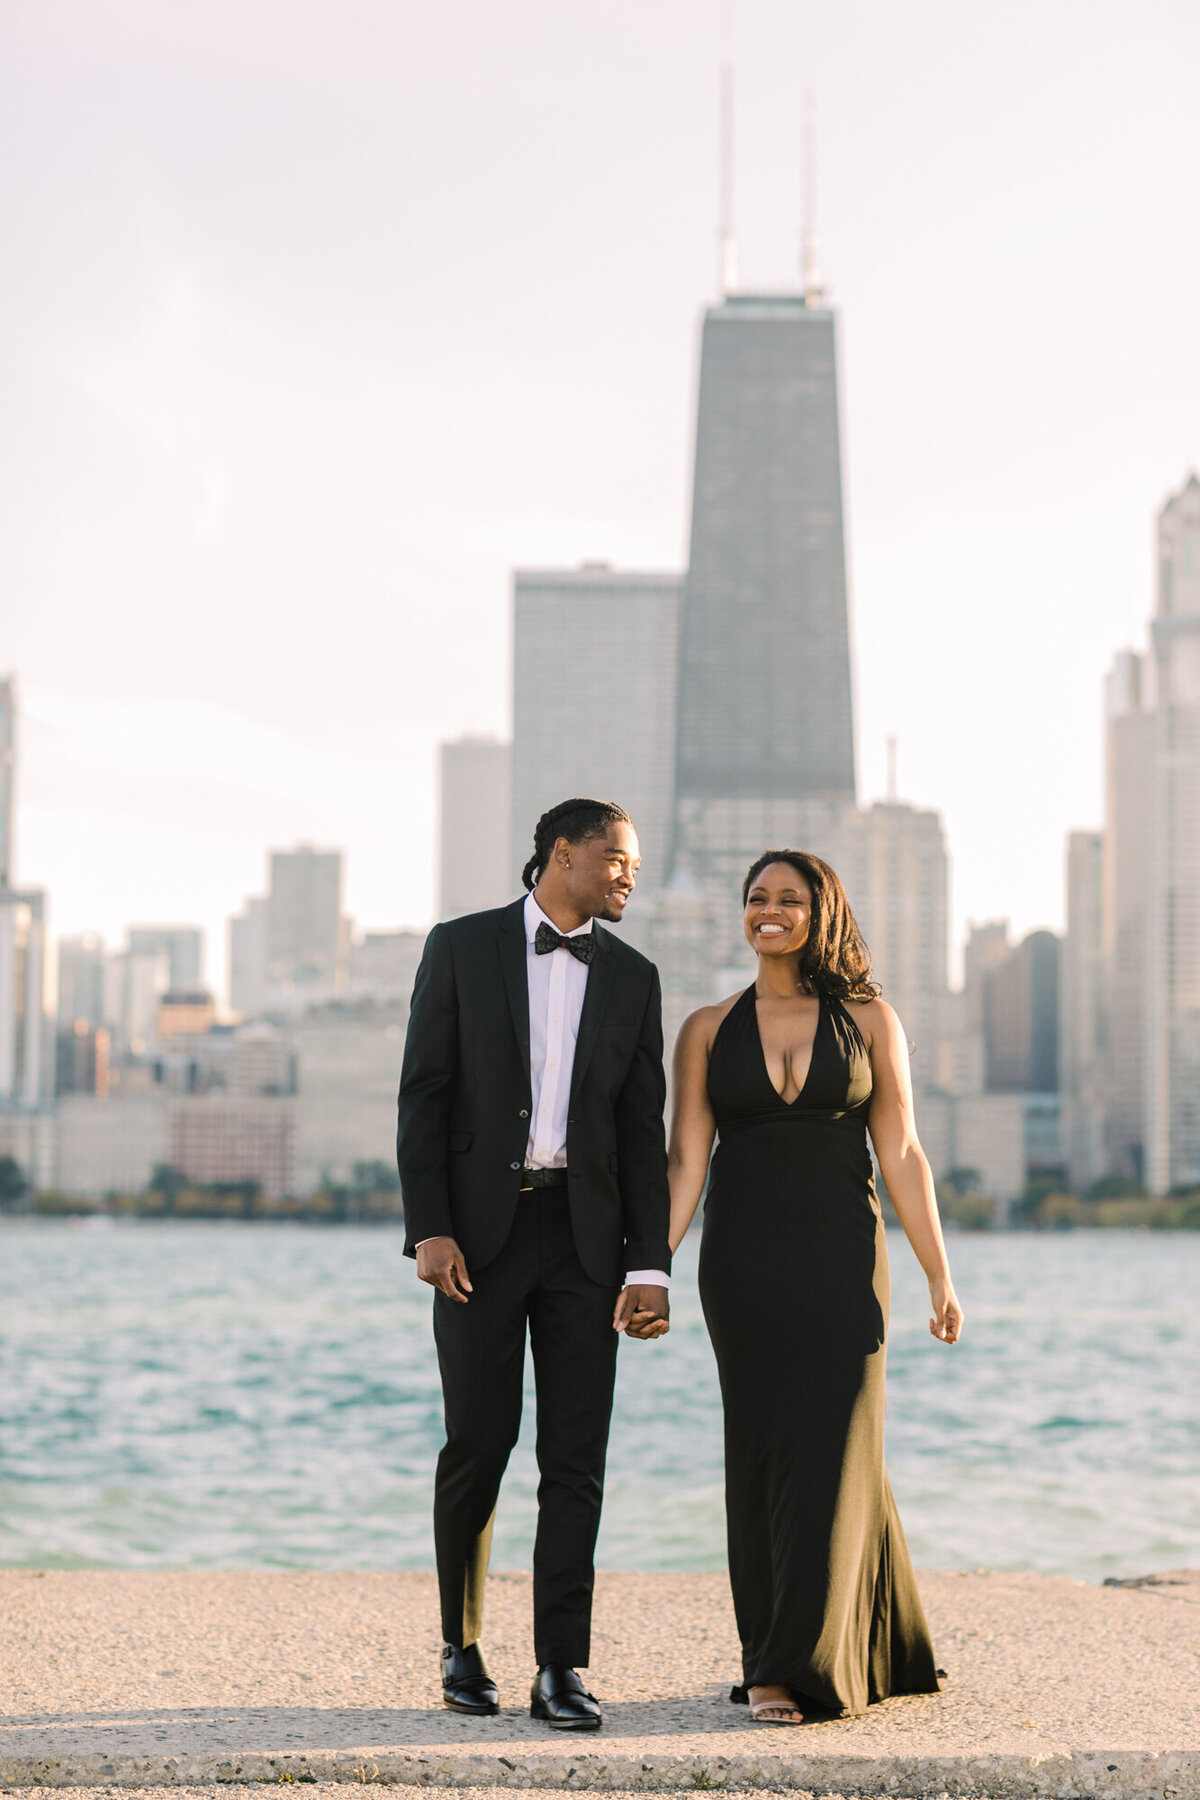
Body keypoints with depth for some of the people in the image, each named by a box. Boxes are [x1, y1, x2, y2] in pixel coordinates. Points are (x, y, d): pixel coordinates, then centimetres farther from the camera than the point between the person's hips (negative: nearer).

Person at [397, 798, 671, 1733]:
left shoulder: (633, 978, 9)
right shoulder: (461, 948, 1)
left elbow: (643, 1130, 6)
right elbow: (424, 1096, -2)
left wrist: (651, 1264, -3)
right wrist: (429, 1229, -11)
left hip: (583, 1233, 2)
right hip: (479, 1229, -2)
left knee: (576, 1456, -2)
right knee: (477, 1445, 3)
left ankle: (562, 1668, 1)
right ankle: (463, 1646, 20)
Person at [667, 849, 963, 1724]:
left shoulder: (869, 1019, 5)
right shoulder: (709, 1029, 7)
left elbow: (901, 1153, 3)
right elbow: (686, 1161, 4)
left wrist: (940, 1276, -1)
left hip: (841, 1256, -1)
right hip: (744, 1259, 1)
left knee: (832, 1447, -5)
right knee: (762, 1452, 4)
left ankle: (801, 1664, 2)